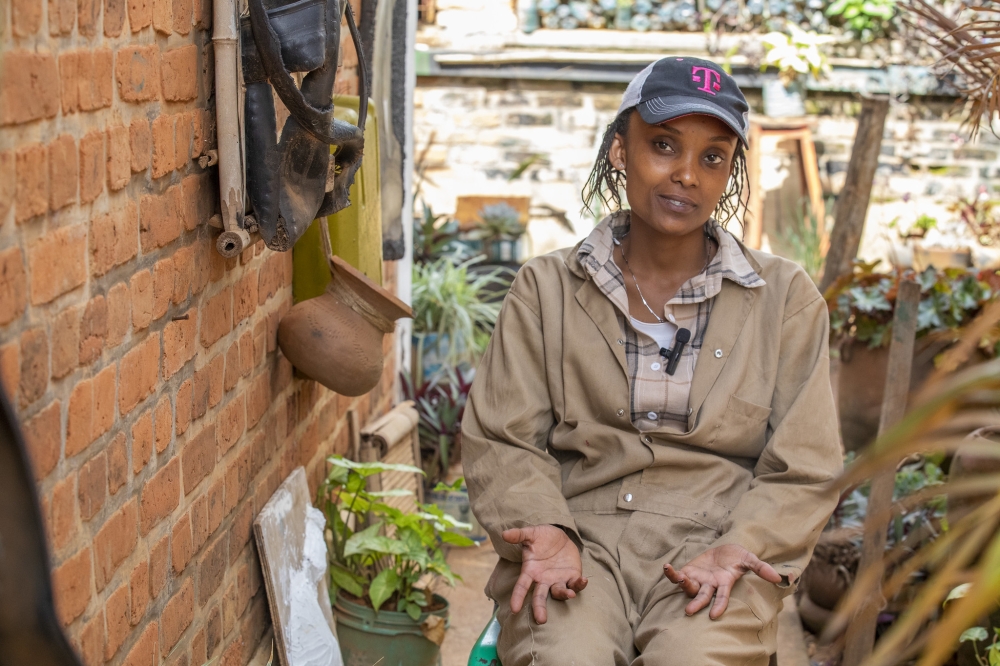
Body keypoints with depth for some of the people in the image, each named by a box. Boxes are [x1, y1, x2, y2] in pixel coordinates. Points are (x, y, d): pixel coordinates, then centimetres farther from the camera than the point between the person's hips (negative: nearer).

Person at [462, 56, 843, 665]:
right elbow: (501, 441, 6)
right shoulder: (546, 289, 11)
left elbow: (803, 471, 6)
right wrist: (543, 532, -14)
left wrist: (738, 552, -13)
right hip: (581, 538, 0)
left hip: (713, 541, 0)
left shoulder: (785, 297, 10)